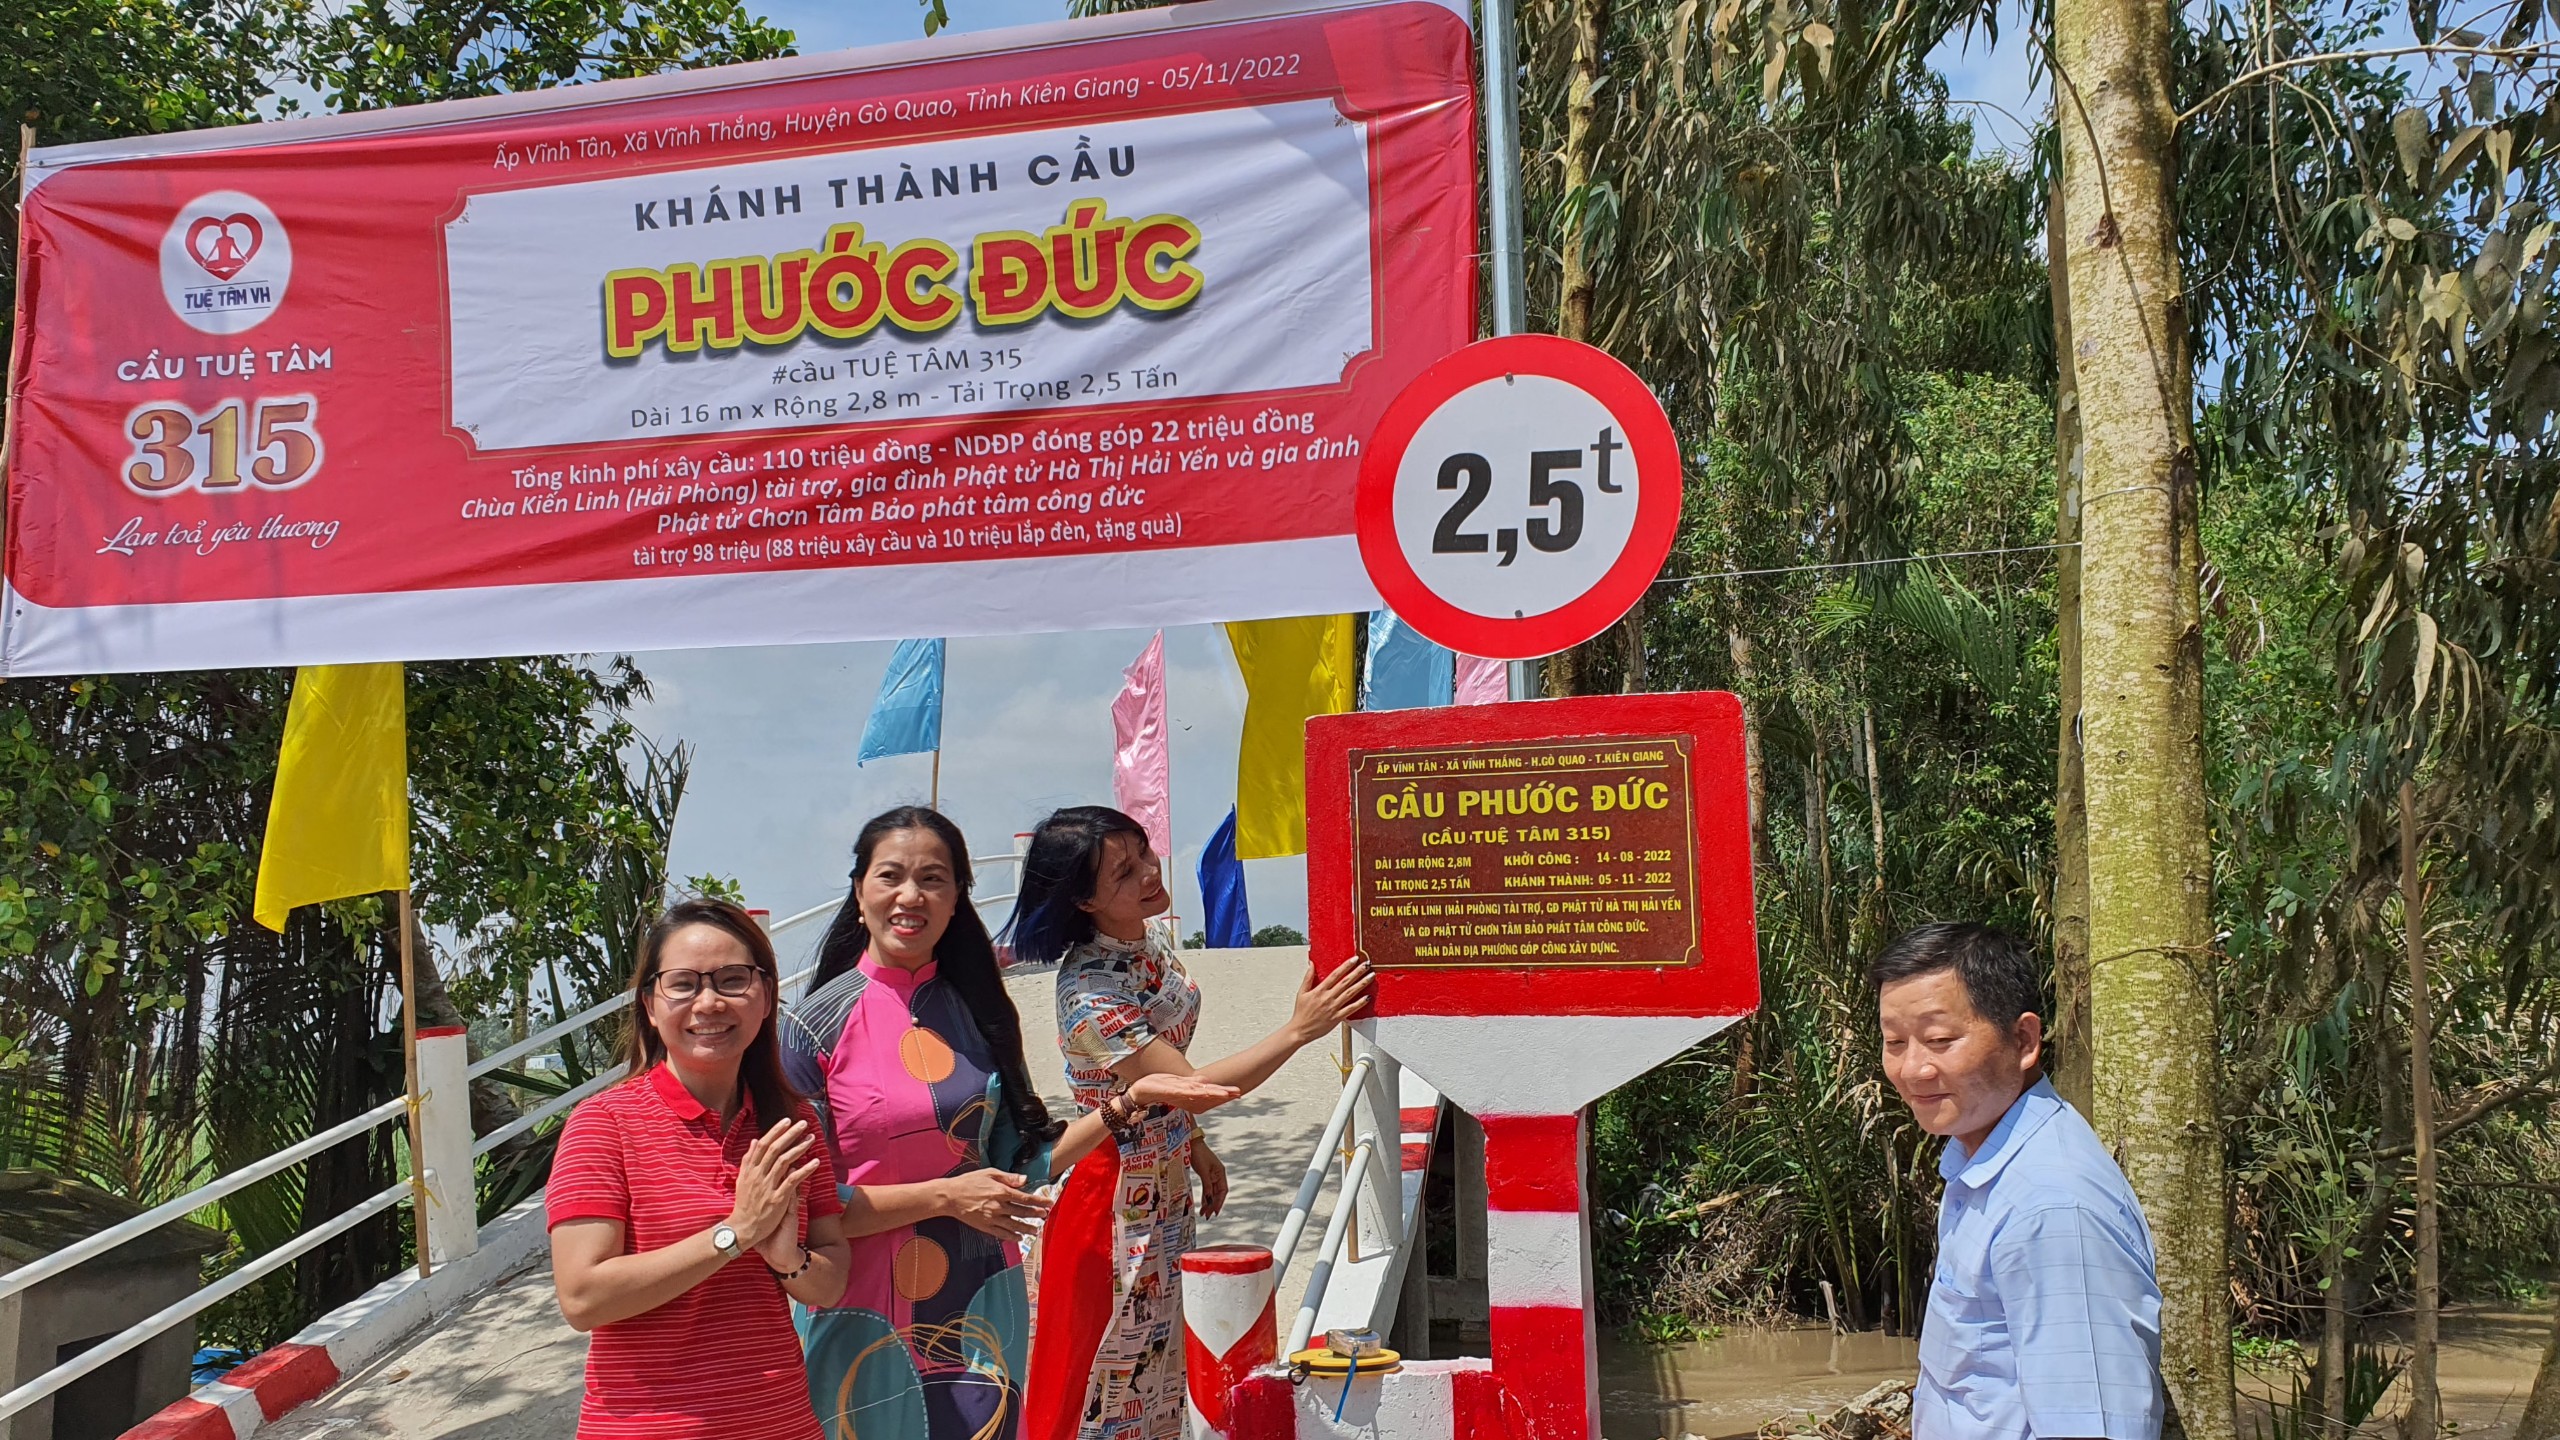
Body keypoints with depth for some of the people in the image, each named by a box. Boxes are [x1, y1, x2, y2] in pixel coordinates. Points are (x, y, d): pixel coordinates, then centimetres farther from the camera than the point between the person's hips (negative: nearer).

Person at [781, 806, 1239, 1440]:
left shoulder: (978, 1012, 5)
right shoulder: (817, 1025, -9)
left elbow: (1017, 1166, 6)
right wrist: (945, 1197, -17)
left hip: (984, 1315, 4)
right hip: (869, 1325, -4)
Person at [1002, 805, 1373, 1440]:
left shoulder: (1151, 937, -3)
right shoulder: (1089, 993, -29)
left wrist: (1196, 1146, 16)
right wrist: (1298, 1030, -32)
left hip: (1166, 1179, 8)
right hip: (1117, 1189, -8)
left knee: (1160, 1351, 19)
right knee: (1115, 1366, 5)